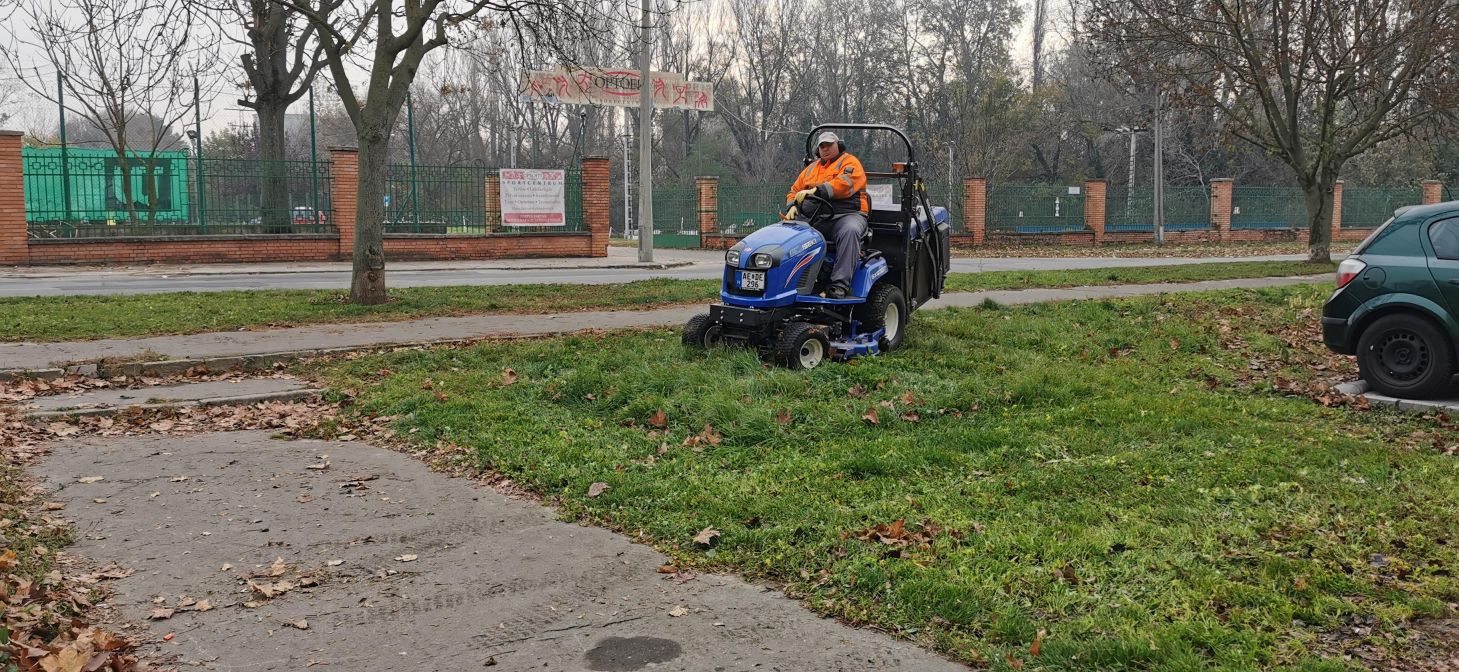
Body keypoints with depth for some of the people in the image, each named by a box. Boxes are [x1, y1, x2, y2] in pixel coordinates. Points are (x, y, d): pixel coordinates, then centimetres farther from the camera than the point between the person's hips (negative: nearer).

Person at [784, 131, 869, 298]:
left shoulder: (849, 162, 8)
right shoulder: (811, 168, 27)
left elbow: (843, 184, -13)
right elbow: (795, 190, 23)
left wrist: (815, 190, -23)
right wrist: (792, 206, -1)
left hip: (847, 214, -5)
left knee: (849, 231, -39)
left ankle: (840, 285, -43)